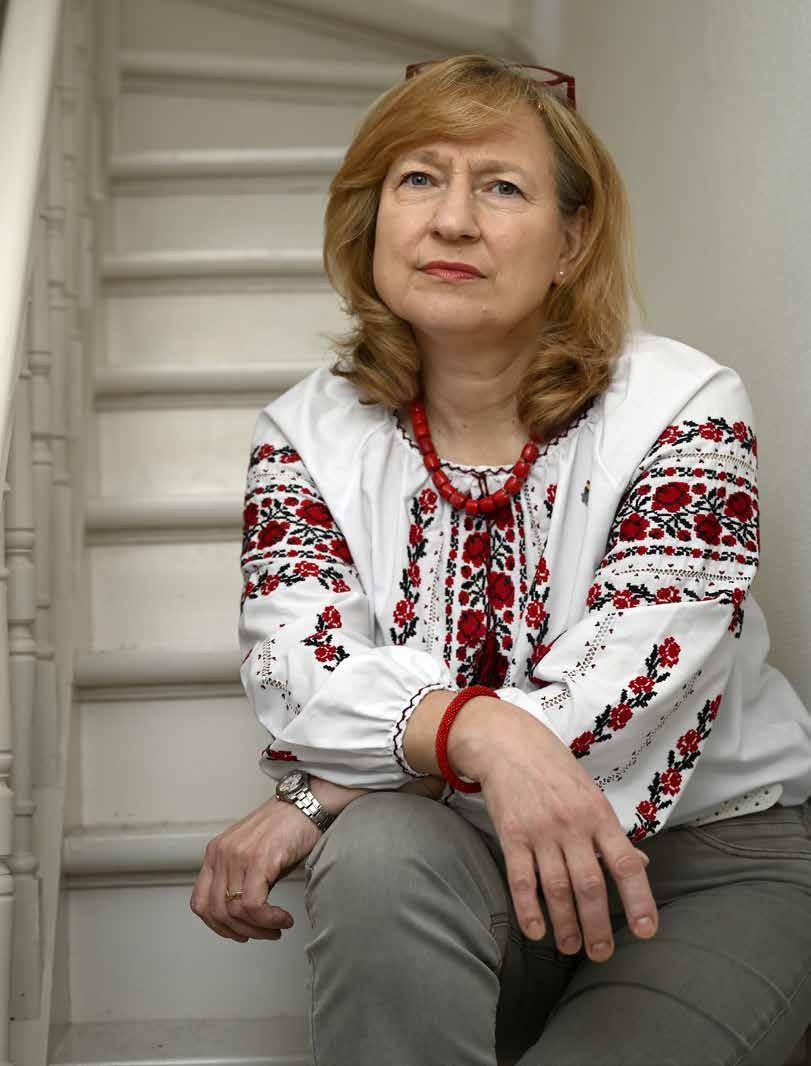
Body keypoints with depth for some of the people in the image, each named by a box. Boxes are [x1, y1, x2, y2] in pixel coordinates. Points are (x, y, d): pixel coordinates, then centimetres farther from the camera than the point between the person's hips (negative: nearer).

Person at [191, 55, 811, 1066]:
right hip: (458, 852, 2)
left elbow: (625, 686, -20)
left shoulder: (685, 404, -10)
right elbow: (297, 674, -15)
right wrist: (482, 733, -38)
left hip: (715, 848, -1)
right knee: (379, 858, -31)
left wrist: (315, 801, -22)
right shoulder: (308, 432, -1)